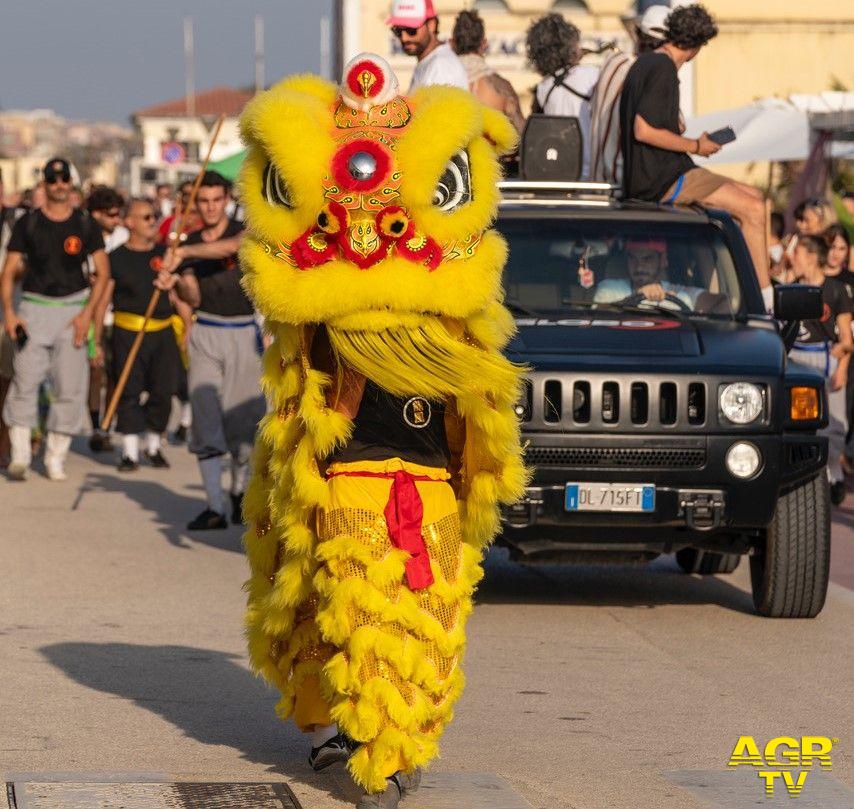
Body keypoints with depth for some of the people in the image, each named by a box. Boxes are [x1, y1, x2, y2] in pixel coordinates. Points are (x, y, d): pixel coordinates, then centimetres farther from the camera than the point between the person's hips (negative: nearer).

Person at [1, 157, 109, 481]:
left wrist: (87, 313, -5)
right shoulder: (28, 223, 4)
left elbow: (102, 271, 5)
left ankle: (56, 457, 6)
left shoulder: (85, 225, 5)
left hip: (74, 306, 1)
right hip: (34, 306, -1)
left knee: (71, 386, -3)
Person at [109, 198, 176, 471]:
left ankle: (154, 446, 20)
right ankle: (130, 452, 2)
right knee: (129, 392, -4)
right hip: (128, 332, -3)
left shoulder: (164, 254, 10)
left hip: (163, 332, 3)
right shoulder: (116, 258, 1)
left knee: (162, 391, 3)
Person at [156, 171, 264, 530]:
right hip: (205, 335, 2)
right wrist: (175, 283, -18)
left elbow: (231, 246, -26)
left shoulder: (246, 231, -1)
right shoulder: (190, 243, 9)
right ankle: (214, 507, -11)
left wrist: (185, 252, -31)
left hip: (243, 334, -2)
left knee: (244, 419, 0)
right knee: (205, 419, -8)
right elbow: (194, 298, 2)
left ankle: (240, 491, 26)